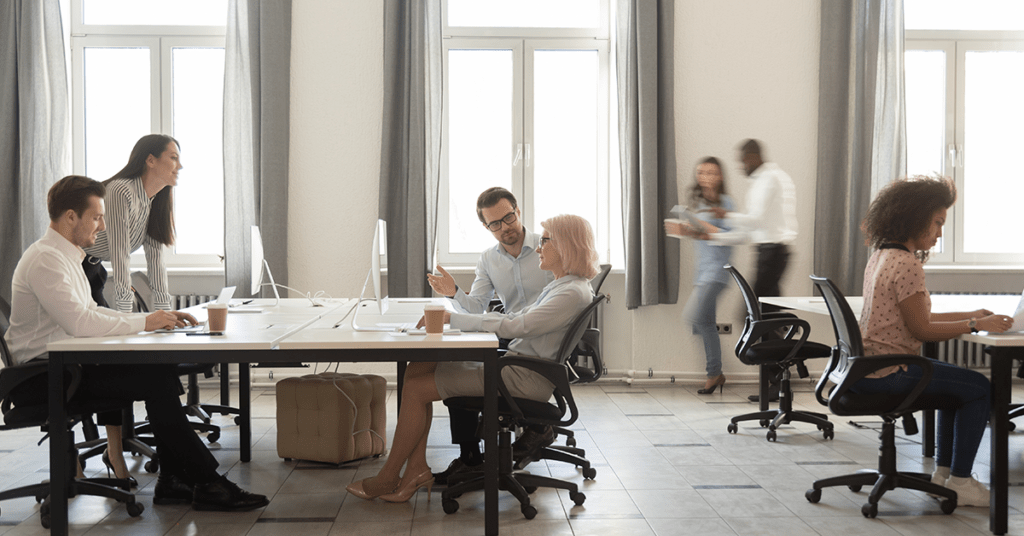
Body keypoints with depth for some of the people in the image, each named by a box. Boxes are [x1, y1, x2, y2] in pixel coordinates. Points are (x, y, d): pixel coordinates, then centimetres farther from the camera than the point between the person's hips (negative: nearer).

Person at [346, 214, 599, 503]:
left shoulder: (574, 292, -17)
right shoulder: (559, 285, 16)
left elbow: (512, 327, -24)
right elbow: (515, 318, 20)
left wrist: (452, 318, -17)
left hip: (527, 378, -10)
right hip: (512, 363, 10)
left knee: (417, 388, -10)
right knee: (416, 369, 0)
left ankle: (387, 478, 5)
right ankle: (417, 468, -1)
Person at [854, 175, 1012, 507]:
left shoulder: (882, 255, 12)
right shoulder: (906, 264, -19)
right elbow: (921, 329, -16)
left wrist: (967, 315, 12)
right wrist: (976, 325, -9)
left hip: (868, 364, 10)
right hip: (886, 372, -10)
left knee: (958, 379, 25)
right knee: (979, 388, -1)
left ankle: (944, 471, 27)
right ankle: (959, 482, 6)